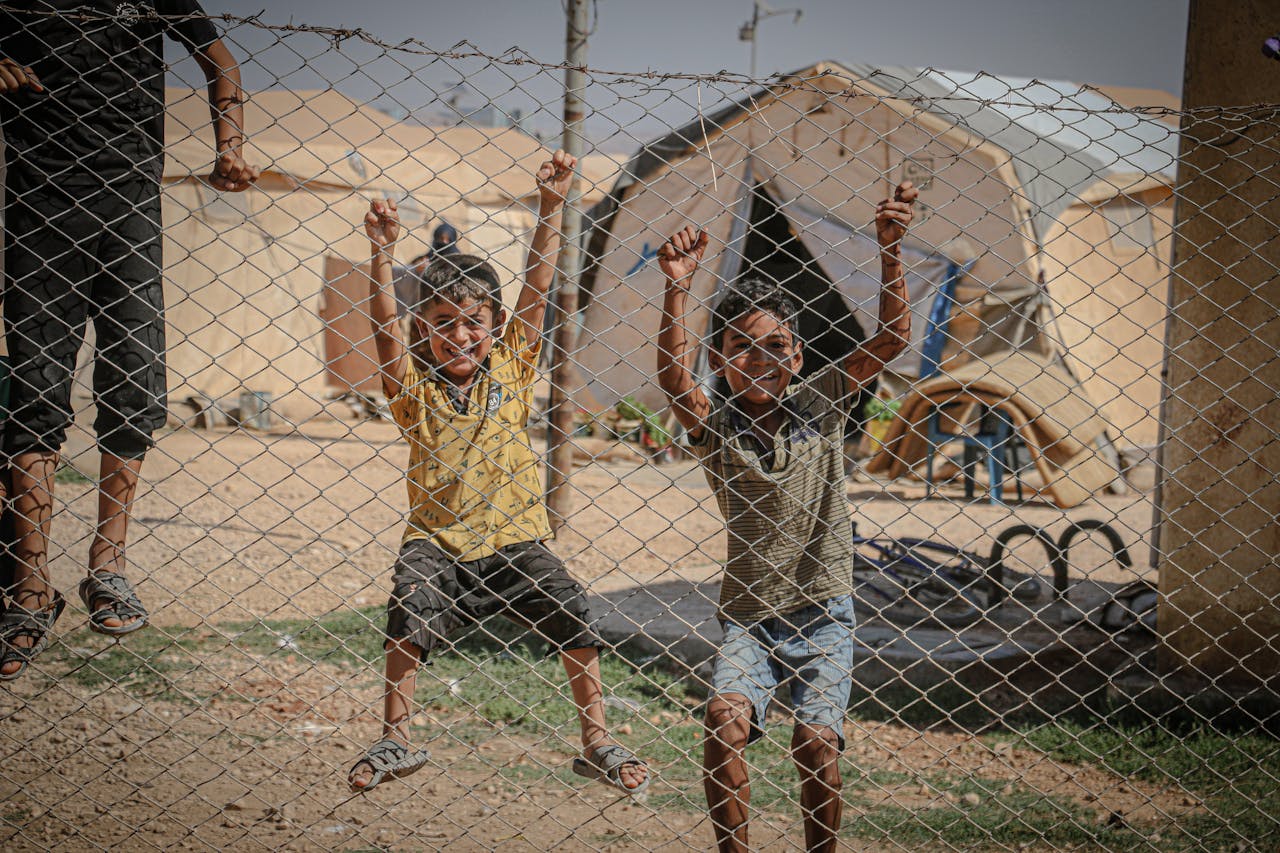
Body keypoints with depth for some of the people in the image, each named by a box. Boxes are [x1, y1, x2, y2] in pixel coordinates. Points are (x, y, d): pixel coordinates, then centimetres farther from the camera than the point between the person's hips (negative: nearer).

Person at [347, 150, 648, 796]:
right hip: (438, 540, 0)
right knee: (410, 611, -26)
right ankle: (394, 743, -9)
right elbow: (384, 324, -10)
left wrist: (550, 205, -6)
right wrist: (382, 253, -23)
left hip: (513, 538, 0)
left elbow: (536, 287, 0)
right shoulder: (416, 386, 4)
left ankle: (597, 744, 0)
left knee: (573, 617, -16)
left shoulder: (511, 369, 6)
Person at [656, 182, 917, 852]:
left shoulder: (820, 406, 0)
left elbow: (893, 336, -8)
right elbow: (672, 377, -24)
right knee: (724, 717, -24)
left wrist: (890, 249, -19)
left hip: (822, 617, 0)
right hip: (748, 618, 0)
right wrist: (677, 290, -34)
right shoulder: (715, 426, -3)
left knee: (816, 741, -14)